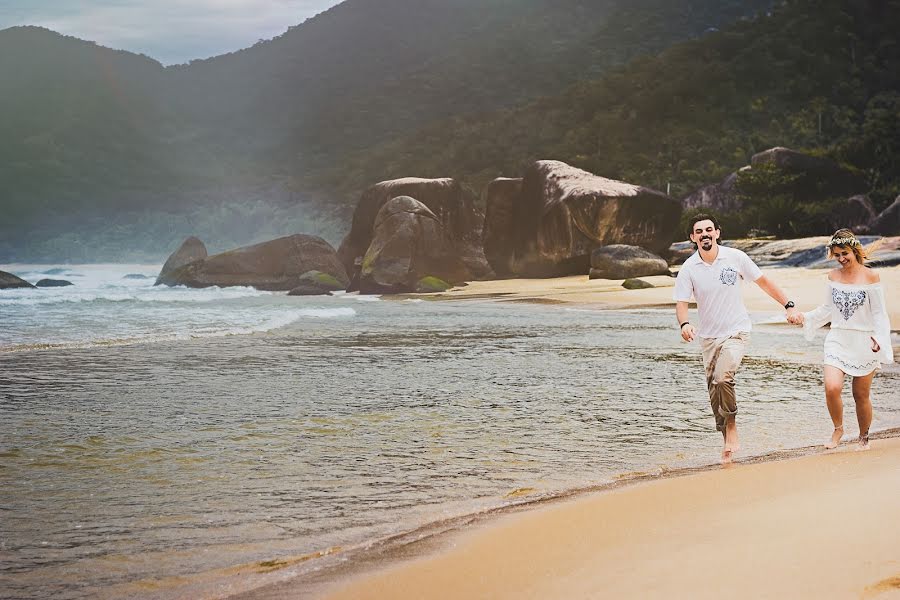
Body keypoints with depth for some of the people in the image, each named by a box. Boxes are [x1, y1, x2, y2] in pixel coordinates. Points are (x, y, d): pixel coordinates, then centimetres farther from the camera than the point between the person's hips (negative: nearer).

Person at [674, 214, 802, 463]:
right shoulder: (688, 268, -5)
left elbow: (763, 282, 5)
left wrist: (789, 305, 3)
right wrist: (684, 324, -30)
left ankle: (732, 426, -6)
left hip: (736, 331, -3)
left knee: (722, 377, -26)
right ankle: (728, 443, 19)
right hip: (708, 337, 3)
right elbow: (681, 302, -8)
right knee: (715, 394, 4)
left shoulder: (735, 257, -6)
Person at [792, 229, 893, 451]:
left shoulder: (870, 277, -5)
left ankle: (864, 437, 27)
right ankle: (838, 429, 8)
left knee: (861, 395, 4)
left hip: (864, 342, -3)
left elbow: (879, 313, -4)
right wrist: (807, 317, 2)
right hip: (838, 340, 3)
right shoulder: (833, 276, 6)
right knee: (831, 388, -17)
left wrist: (879, 337, -18)